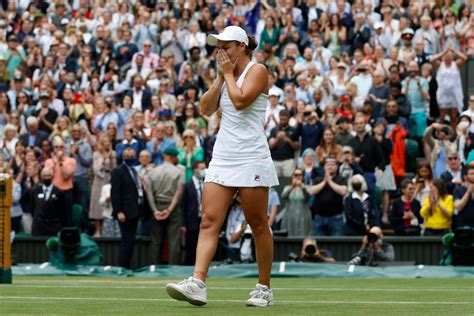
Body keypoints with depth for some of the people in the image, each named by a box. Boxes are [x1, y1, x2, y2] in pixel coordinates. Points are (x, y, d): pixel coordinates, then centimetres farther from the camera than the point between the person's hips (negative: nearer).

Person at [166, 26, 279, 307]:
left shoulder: (257, 70, -4)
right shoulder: (227, 74, 17)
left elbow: (240, 100, -19)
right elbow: (207, 108, 11)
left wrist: (228, 74, -5)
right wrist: (220, 78, 4)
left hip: (251, 159, -7)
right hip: (222, 157, 7)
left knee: (258, 224, 1)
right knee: (209, 221, -7)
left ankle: (265, 289, 10)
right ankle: (198, 284, -17)